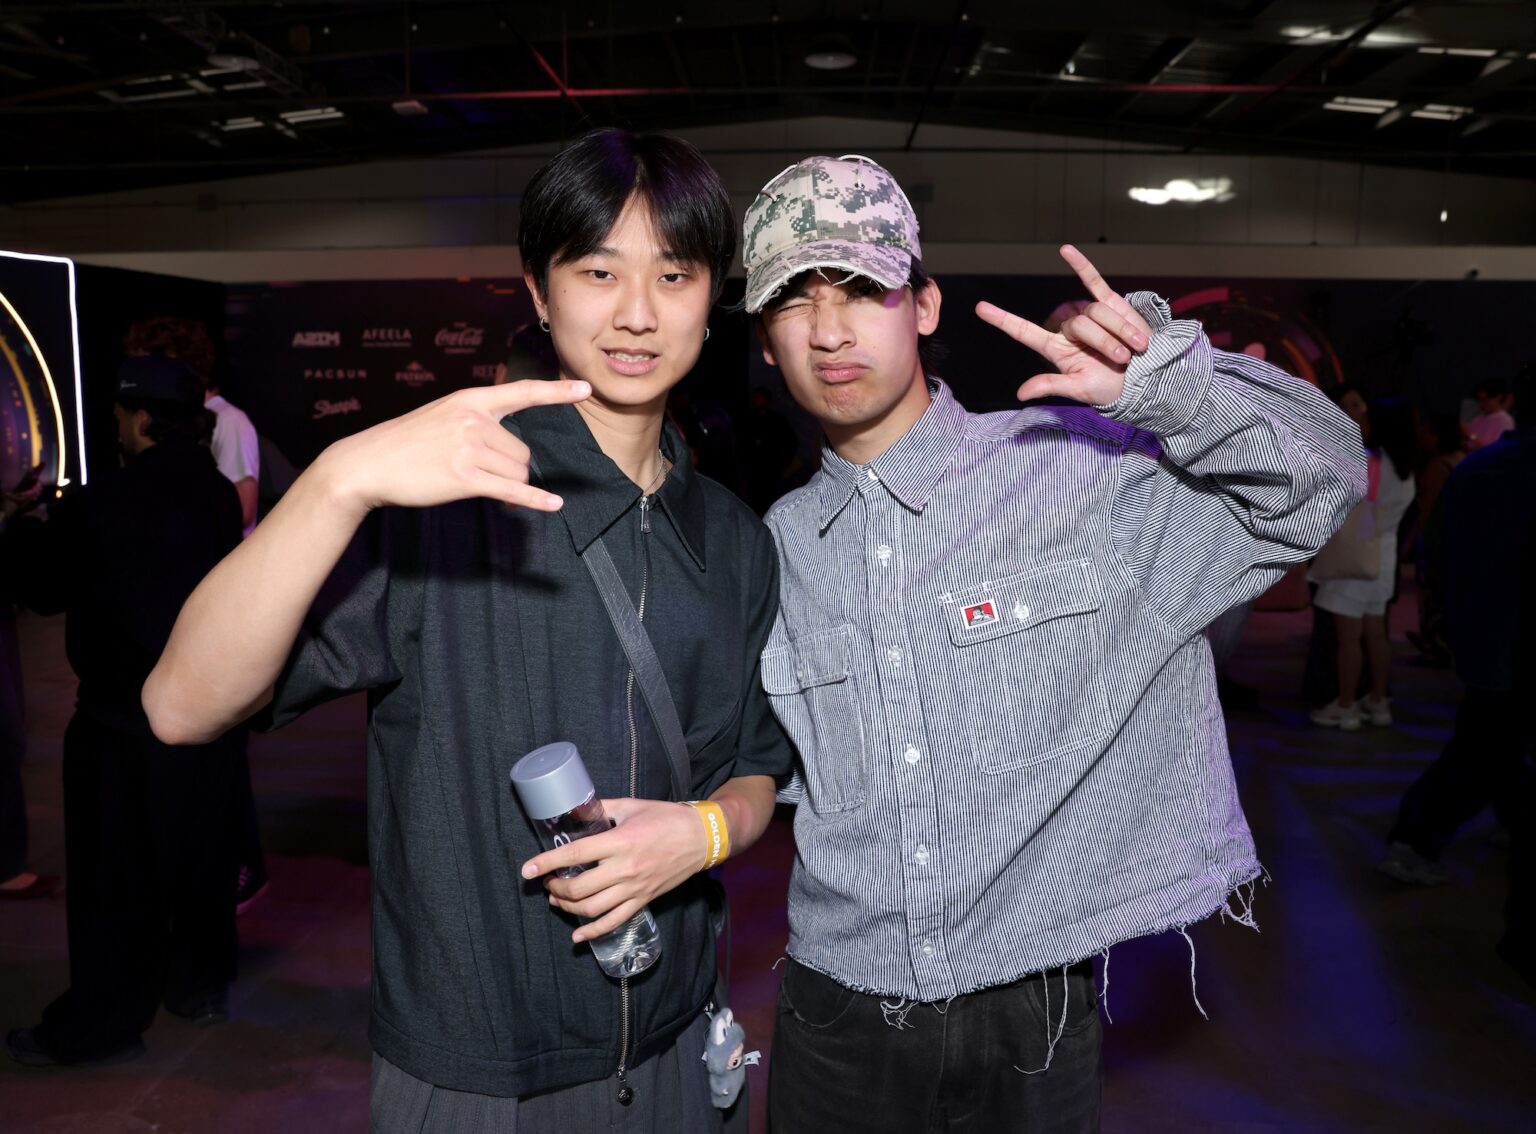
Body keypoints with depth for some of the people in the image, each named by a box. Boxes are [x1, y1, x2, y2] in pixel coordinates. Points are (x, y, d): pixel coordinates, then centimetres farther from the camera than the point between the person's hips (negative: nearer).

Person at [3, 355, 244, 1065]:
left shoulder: (106, 506, -17)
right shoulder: (217, 496, 3)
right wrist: (61, 523, 15)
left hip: (127, 721, -6)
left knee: (115, 874, 5)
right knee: (197, 852, 18)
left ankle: (100, 1024, 16)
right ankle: (201, 983, 31)